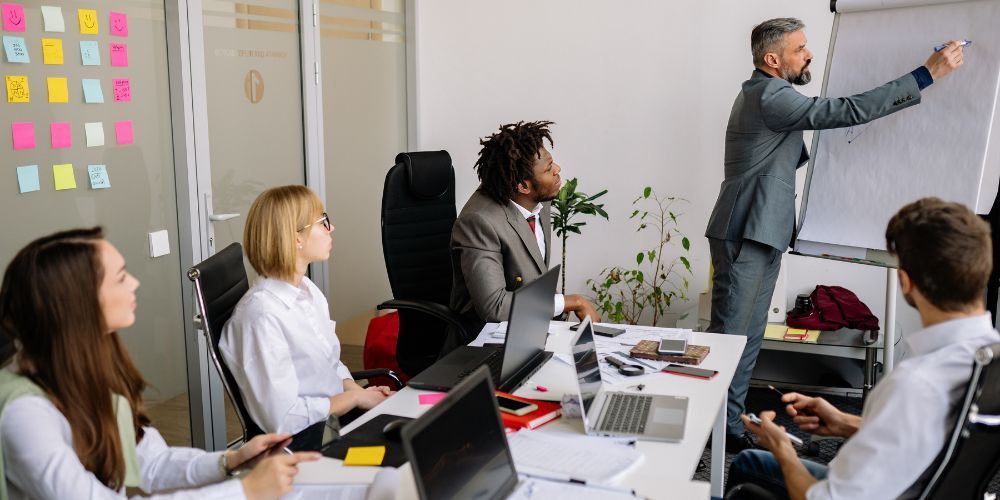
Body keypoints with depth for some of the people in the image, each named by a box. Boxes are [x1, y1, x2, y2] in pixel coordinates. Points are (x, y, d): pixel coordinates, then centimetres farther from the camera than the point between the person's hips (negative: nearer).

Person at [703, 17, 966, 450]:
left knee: (748, 337, 11)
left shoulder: (760, 93, 19)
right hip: (745, 235, -10)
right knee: (729, 334, -6)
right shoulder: (770, 96, -15)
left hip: (759, 236, 10)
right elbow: (849, 110, -21)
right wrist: (928, 73, -19)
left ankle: (729, 422, 18)